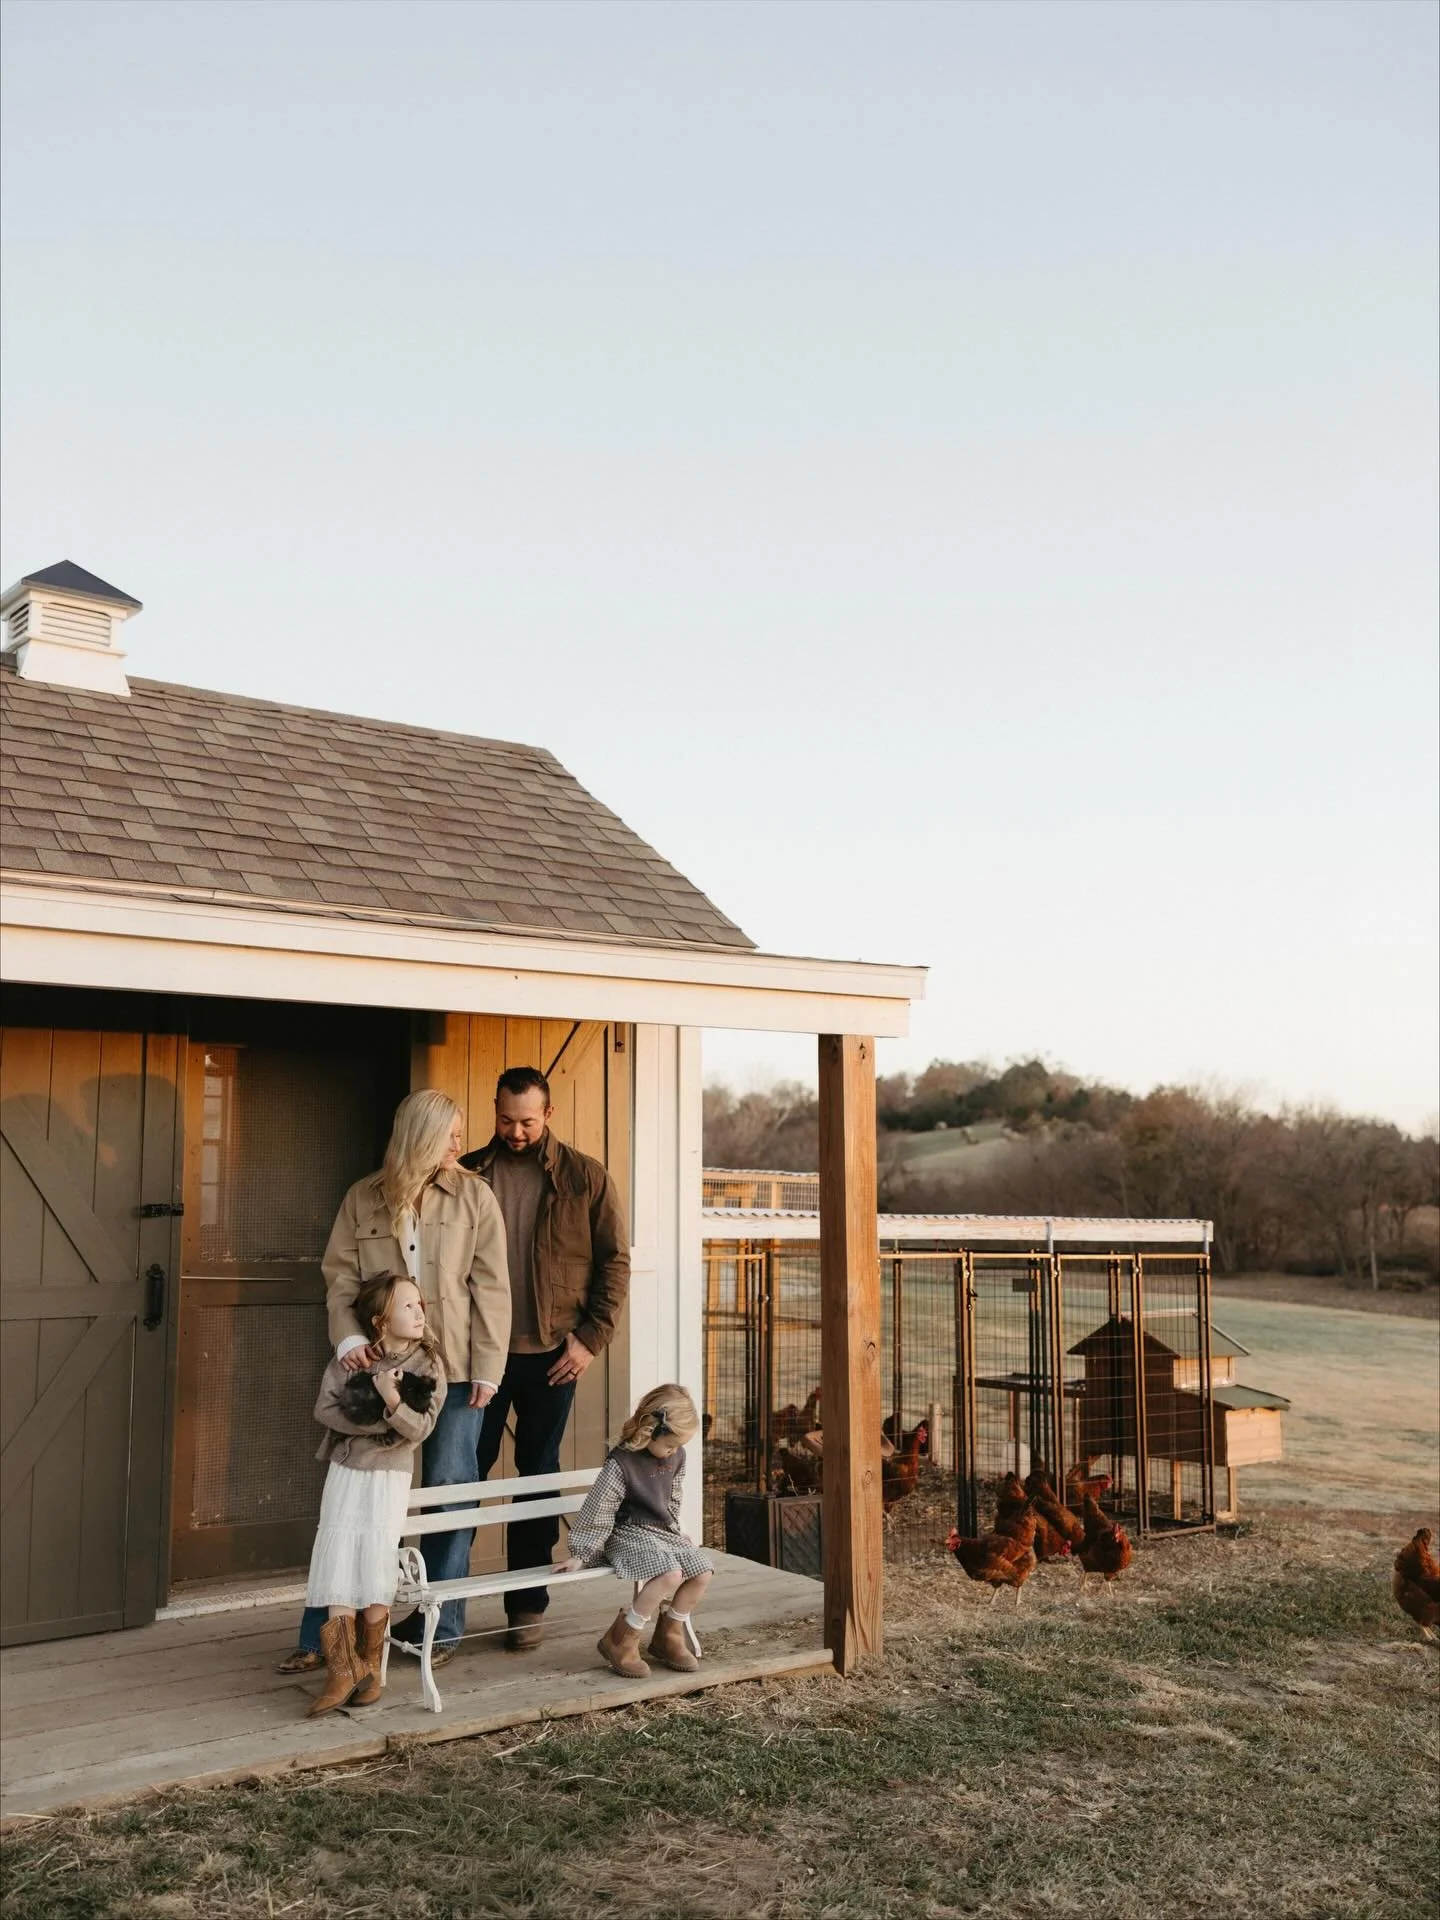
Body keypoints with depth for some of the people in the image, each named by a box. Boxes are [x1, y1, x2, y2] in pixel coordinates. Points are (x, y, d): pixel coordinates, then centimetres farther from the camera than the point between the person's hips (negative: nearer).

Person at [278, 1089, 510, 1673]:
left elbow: (490, 1287, -1)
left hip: (454, 1368, -1)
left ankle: (441, 1627, 19)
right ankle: (324, 1635, 11)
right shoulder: (363, 1198, 4)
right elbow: (340, 1278, 2)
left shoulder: (474, 1196, 1)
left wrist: (487, 1368, -6)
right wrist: (349, 1338, -16)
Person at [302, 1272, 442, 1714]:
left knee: (376, 1561, -11)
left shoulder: (427, 1364, -4)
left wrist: (391, 1400, -31)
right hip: (345, 1471, 1)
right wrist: (378, 1422, -18)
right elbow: (325, 1409, -11)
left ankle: (370, 1666, 4)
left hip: (390, 1475, -1)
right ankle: (343, 1669, -5)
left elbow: (419, 1429, -12)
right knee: (338, 1561, -9)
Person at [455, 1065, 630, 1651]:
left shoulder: (585, 1178, 0)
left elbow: (614, 1262, 1)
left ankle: (528, 1603, 21)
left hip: (551, 1354, -1)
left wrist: (591, 1338, -7)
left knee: (538, 1476, 9)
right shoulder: (469, 1174, 3)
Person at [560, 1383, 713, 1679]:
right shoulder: (621, 1463, -19)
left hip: (662, 1532, 7)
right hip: (627, 1534, -7)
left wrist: (675, 1532, 22)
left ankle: (668, 1634, 10)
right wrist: (581, 1555, -12)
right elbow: (597, 1511, -15)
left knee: (702, 1571, -12)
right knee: (670, 1574, -30)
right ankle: (620, 1640, -15)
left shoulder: (676, 1456, 1)